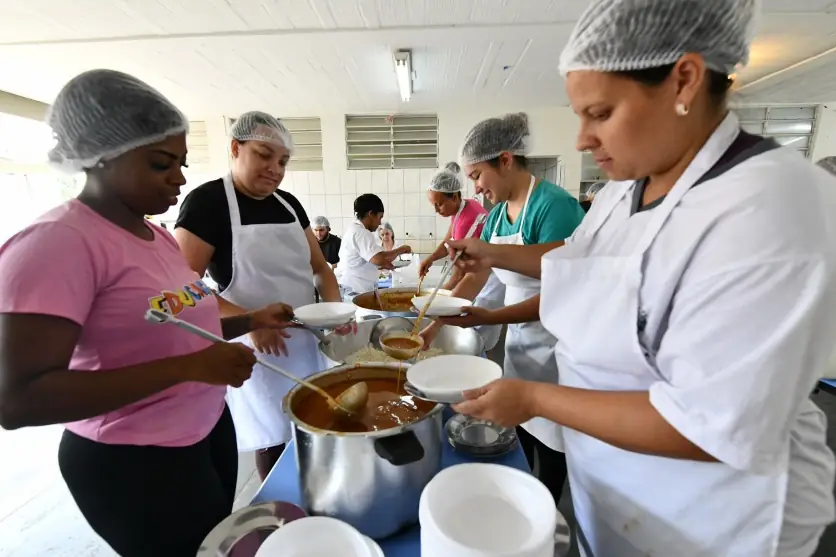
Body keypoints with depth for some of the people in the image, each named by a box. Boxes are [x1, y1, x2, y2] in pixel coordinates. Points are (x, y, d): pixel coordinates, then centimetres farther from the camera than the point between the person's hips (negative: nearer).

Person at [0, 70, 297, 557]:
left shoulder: (158, 235, 4)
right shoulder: (56, 243, -21)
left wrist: (250, 321, 0)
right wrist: (189, 367, -31)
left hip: (210, 429, 8)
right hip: (134, 462, -7)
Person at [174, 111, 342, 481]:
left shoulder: (289, 204, 9)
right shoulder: (207, 202, -10)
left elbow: (318, 266, 12)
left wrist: (335, 306, -6)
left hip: (307, 341, 6)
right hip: (257, 350, -6)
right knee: (273, 441, 7)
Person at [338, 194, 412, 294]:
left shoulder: (353, 229, 15)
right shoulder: (361, 232, -18)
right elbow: (379, 259, -29)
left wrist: (382, 264, 12)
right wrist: (401, 249, -14)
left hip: (352, 289, 10)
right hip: (357, 291, -10)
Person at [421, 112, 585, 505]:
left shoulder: (553, 205, -19)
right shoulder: (496, 214, 5)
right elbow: (474, 278, 9)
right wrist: (435, 326, 7)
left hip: (552, 346, -7)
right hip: (518, 342, 8)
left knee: (550, 459, 9)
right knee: (523, 438, 21)